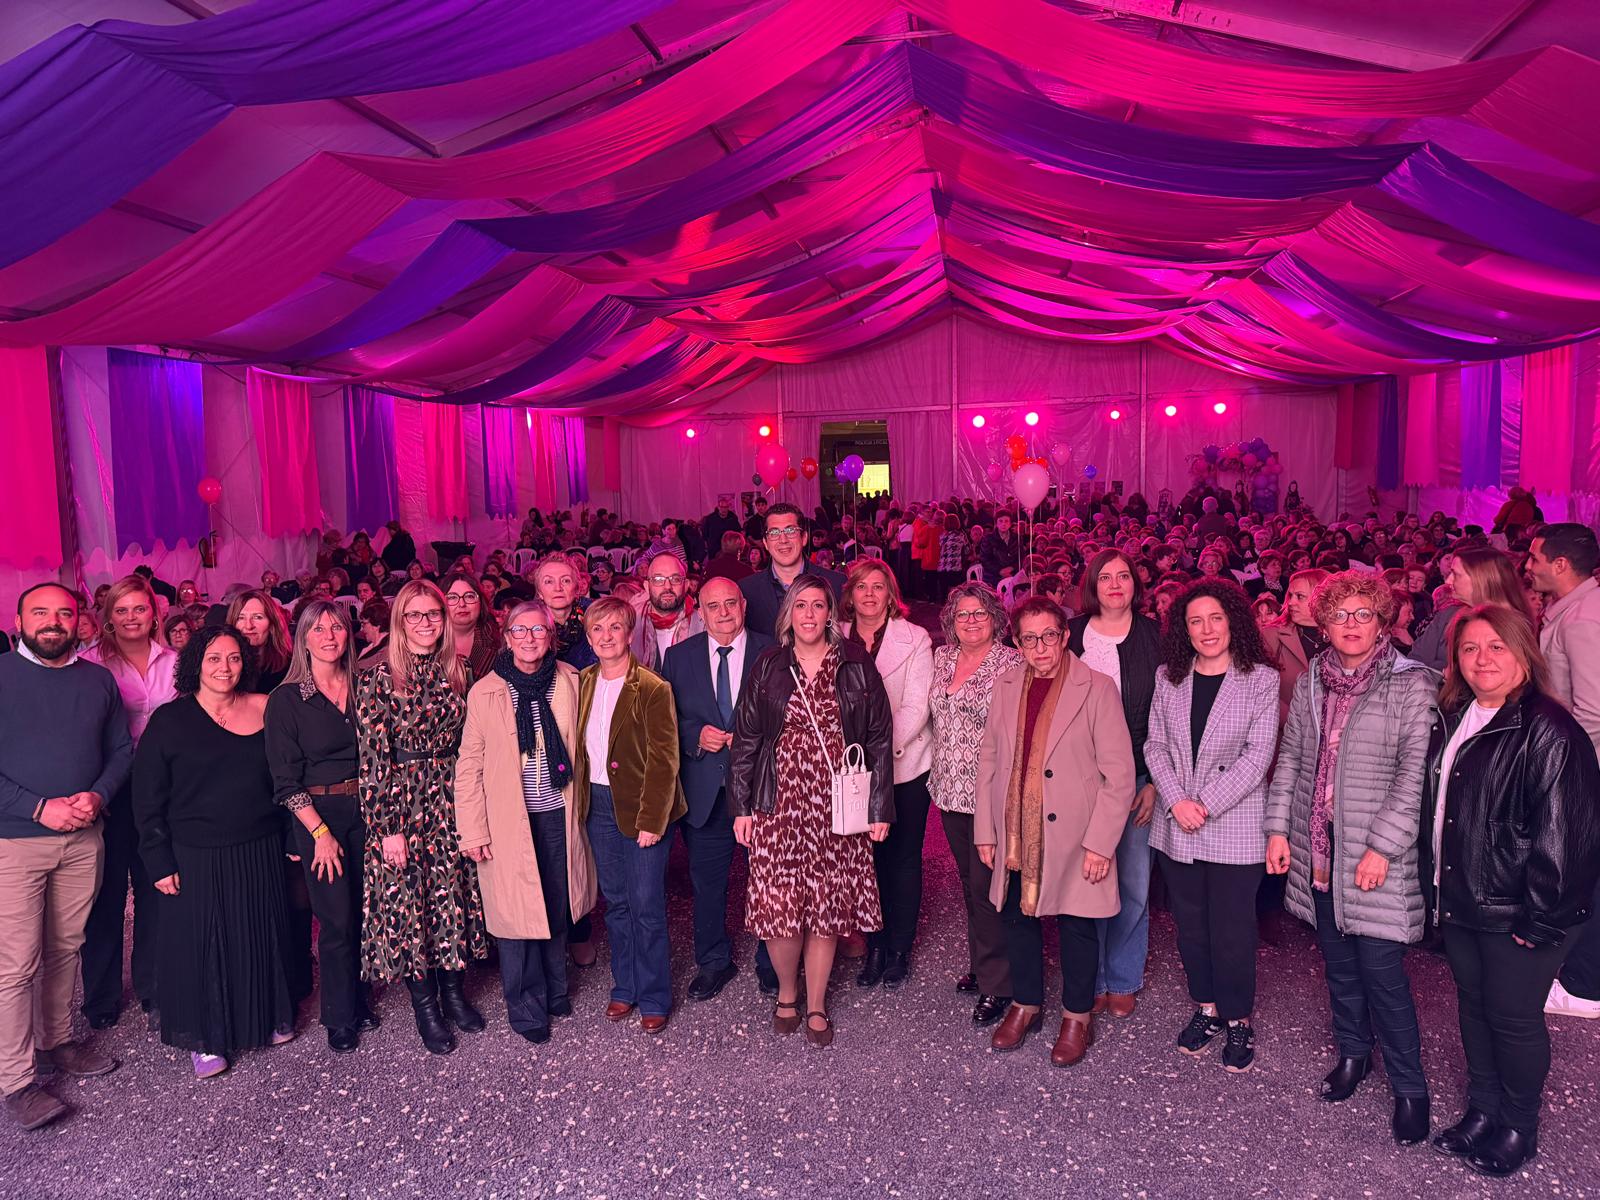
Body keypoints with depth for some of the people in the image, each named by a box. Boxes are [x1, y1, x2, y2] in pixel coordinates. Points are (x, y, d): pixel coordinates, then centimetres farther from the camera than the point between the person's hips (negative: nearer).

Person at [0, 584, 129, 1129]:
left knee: (65, 949, 14)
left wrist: (98, 796, -8)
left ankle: (56, 1043, 30)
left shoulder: (98, 679, 8)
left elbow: (122, 750, 9)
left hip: (83, 838, 4)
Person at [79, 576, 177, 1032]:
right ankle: (101, 995, 23)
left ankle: (152, 984, 28)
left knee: (156, 888, 12)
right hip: (112, 790, -3)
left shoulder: (172, 661, 4)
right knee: (108, 891, 7)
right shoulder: (92, 663, -5)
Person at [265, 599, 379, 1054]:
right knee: (337, 920, 0)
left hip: (365, 810, 3)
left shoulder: (360, 689, 6)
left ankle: (357, 1001, 28)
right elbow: (286, 781, -7)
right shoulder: (286, 699, -5)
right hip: (317, 816, -3)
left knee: (364, 913, 8)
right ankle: (340, 1019, 19)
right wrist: (320, 833, -12)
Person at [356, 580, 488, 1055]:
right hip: (401, 802, -4)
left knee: (454, 894, 12)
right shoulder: (378, 680, -8)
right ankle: (426, 1007, 21)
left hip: (451, 800, 4)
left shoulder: (456, 672, 4)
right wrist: (387, 828, -13)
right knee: (406, 899, 5)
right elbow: (373, 758, -10)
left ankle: (453, 991, 29)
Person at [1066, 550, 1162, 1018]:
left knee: (1134, 885, 6)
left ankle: (1123, 980, 25)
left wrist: (1156, 781, -5)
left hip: (1139, 779, 0)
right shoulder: (1072, 635, 4)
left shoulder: (1153, 637, 1)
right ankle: (1091, 979, 22)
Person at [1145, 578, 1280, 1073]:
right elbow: (1156, 745, 4)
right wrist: (1176, 800, -10)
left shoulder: (1261, 679, -5)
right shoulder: (1169, 677, 5)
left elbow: (1257, 754, -10)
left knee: (1232, 929, 3)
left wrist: (1206, 805, -14)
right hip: (1176, 823, 4)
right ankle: (1206, 1007, 32)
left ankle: (1237, 1019, 23)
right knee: (1190, 922, 14)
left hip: (1234, 824, -3)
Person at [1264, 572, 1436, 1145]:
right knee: (1338, 961, 16)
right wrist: (1278, 827, 6)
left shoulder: (1412, 685, -8)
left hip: (1377, 855, -5)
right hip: (1317, 848, 5)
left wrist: (1382, 846, -17)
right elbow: (1290, 757, 11)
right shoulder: (1310, 683, 8)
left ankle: (1409, 1087, 16)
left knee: (1381, 971, -2)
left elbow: (1416, 773, -13)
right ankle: (1353, 1053, 35)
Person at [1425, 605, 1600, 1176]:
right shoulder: (1452, 719, 5)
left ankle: (1519, 1128, 29)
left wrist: (1539, 920, -18)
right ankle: (1482, 1110, 37)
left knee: (1513, 1018, 8)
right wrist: (1438, 884, 11)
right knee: (1473, 1006, 19)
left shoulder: (1548, 730, -19)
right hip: (1461, 902, 7)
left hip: (1516, 913, -7)